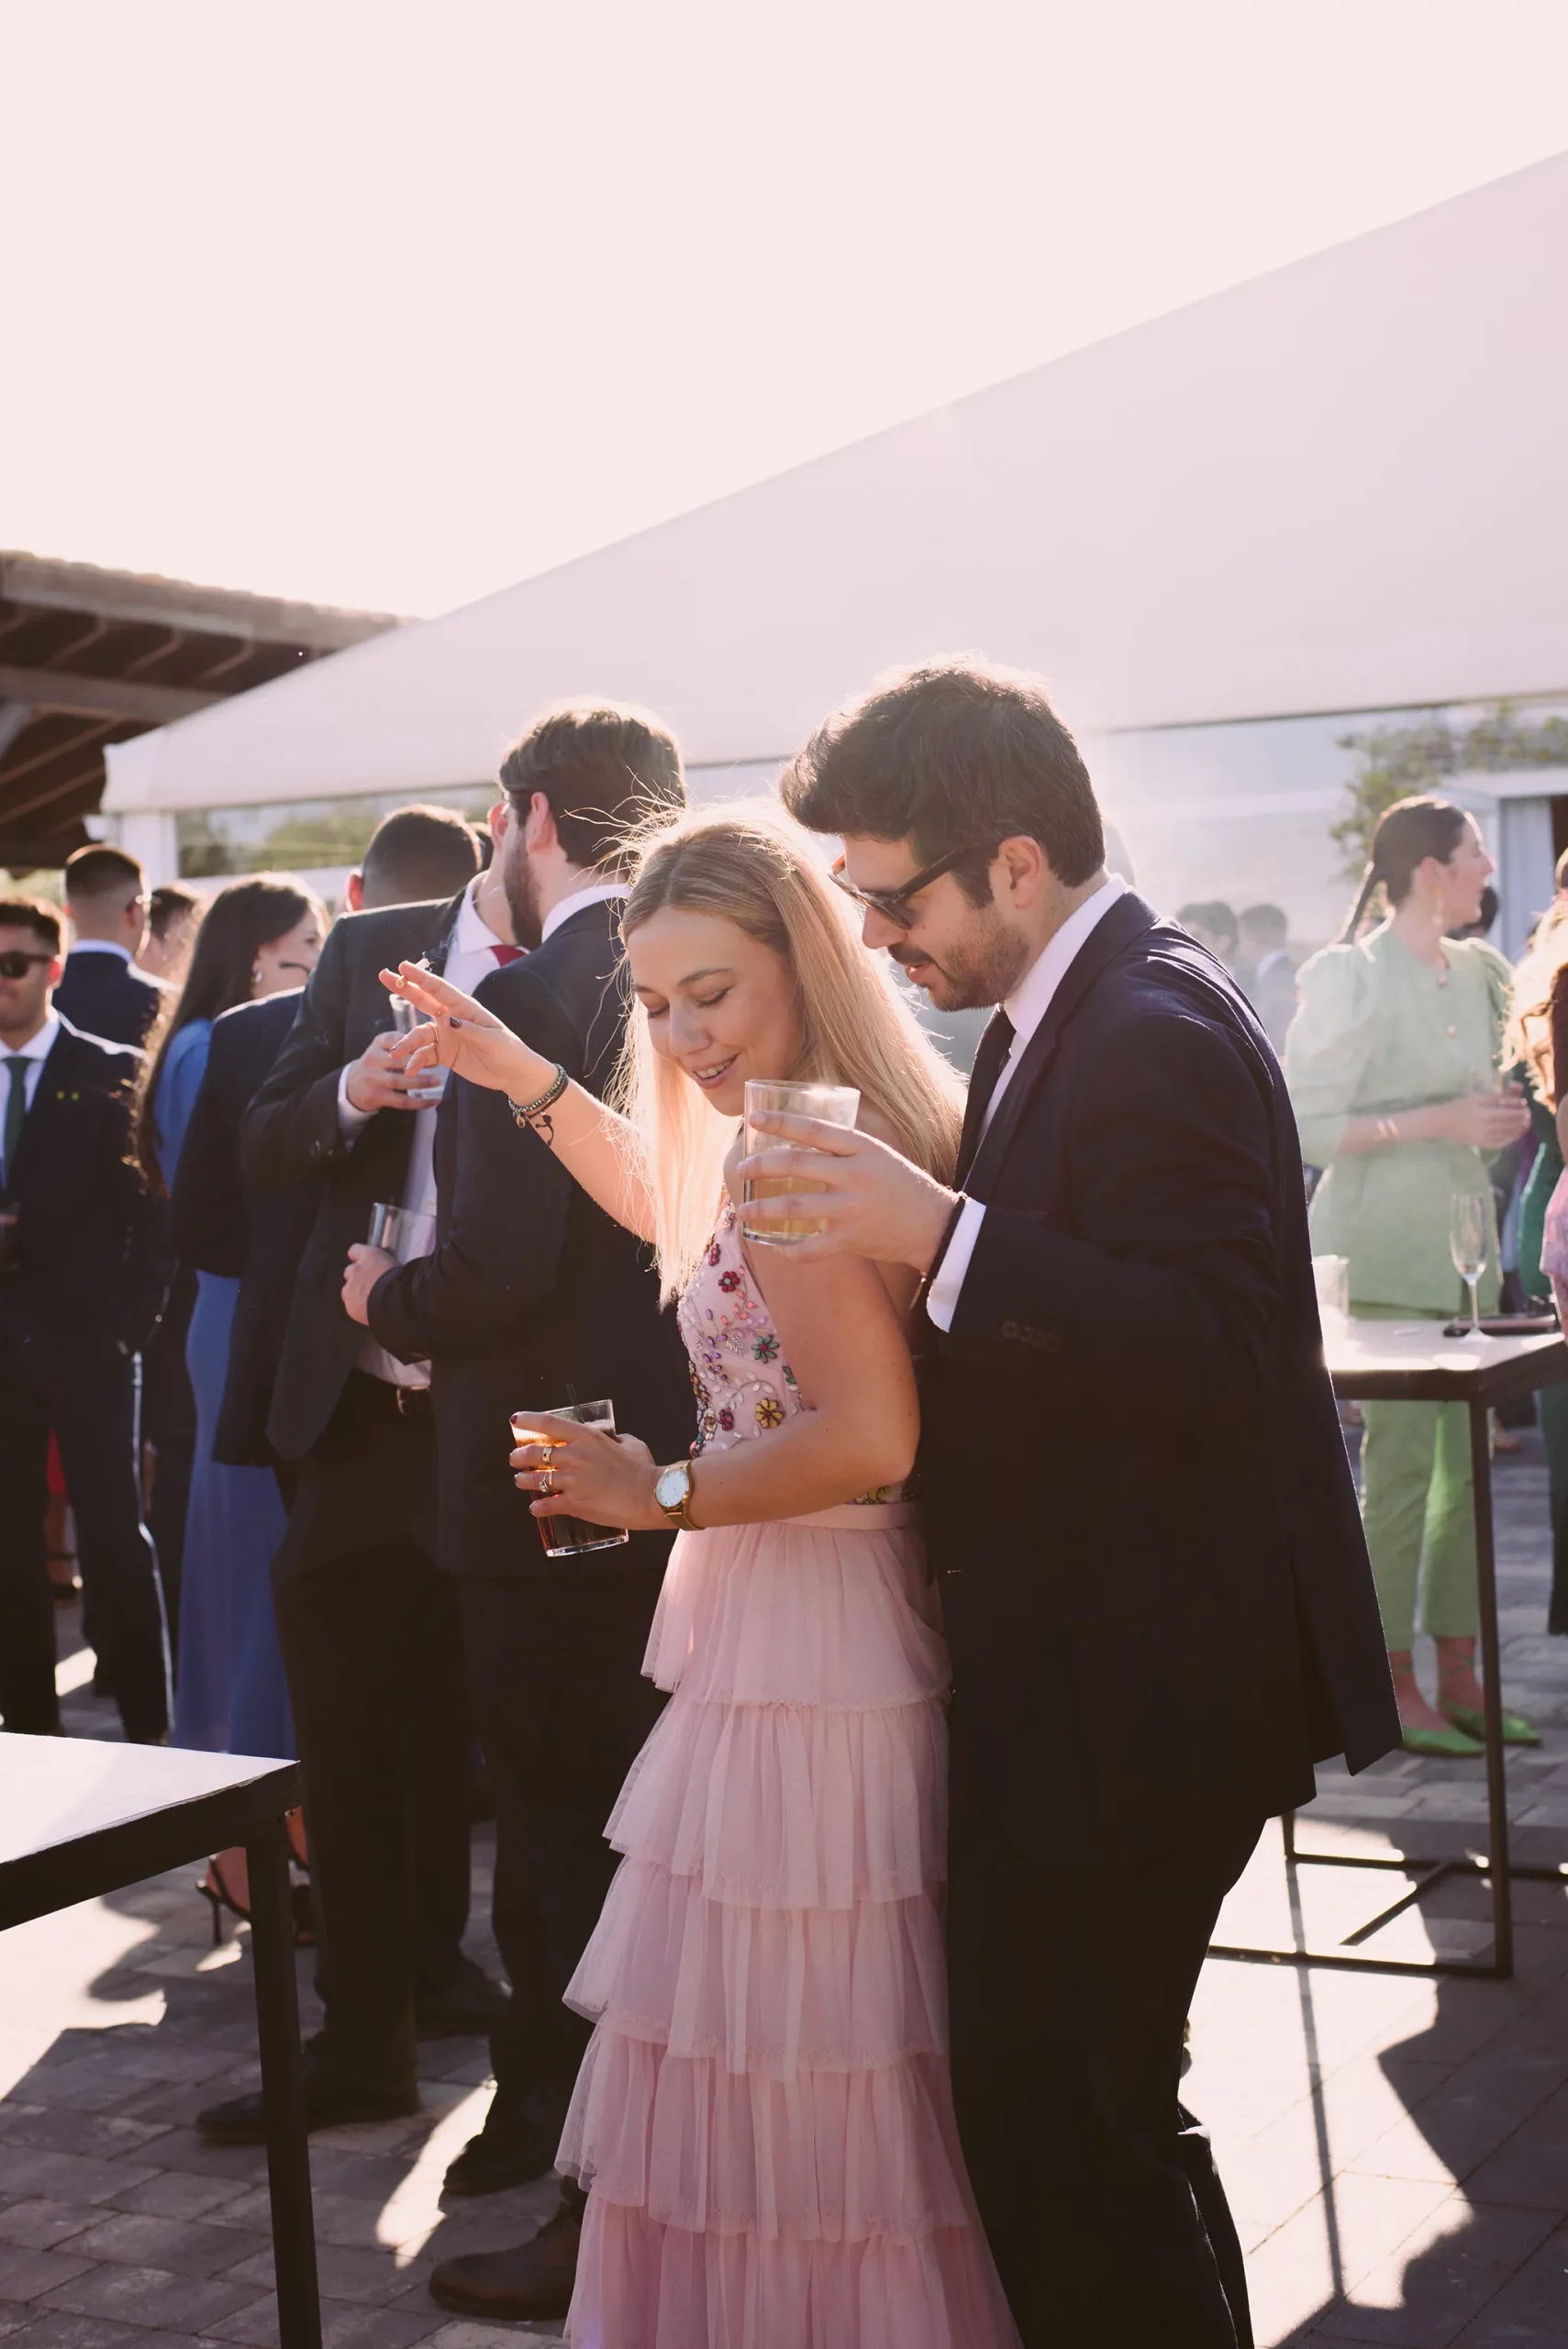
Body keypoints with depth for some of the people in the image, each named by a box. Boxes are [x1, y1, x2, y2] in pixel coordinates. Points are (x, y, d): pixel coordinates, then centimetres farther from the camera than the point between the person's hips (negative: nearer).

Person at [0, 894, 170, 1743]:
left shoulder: (109, 1073, -1)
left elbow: (148, 1211, -3)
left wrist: (129, 1321, -9)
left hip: (86, 1340, -4)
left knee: (113, 1536, -2)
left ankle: (148, 1728, 6)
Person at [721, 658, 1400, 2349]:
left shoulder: (1158, 1038, -20)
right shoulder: (1059, 1018, 12)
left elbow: (1218, 1357, -27)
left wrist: (939, 1234, -31)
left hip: (1136, 1688, -11)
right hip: (1090, 1665, 11)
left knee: (1057, 2119, -5)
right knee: (1094, 2100, 20)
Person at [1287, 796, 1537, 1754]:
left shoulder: (1478, 970, 11)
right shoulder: (1355, 976, -10)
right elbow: (1309, 1124, -15)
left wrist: (1500, 1114, 9)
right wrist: (1443, 1122, -17)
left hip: (1461, 1241, 7)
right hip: (1384, 1250, -7)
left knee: (1469, 1461, 7)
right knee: (1404, 1464, -6)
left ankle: (1459, 1673, 15)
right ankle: (1391, 1685, 2)